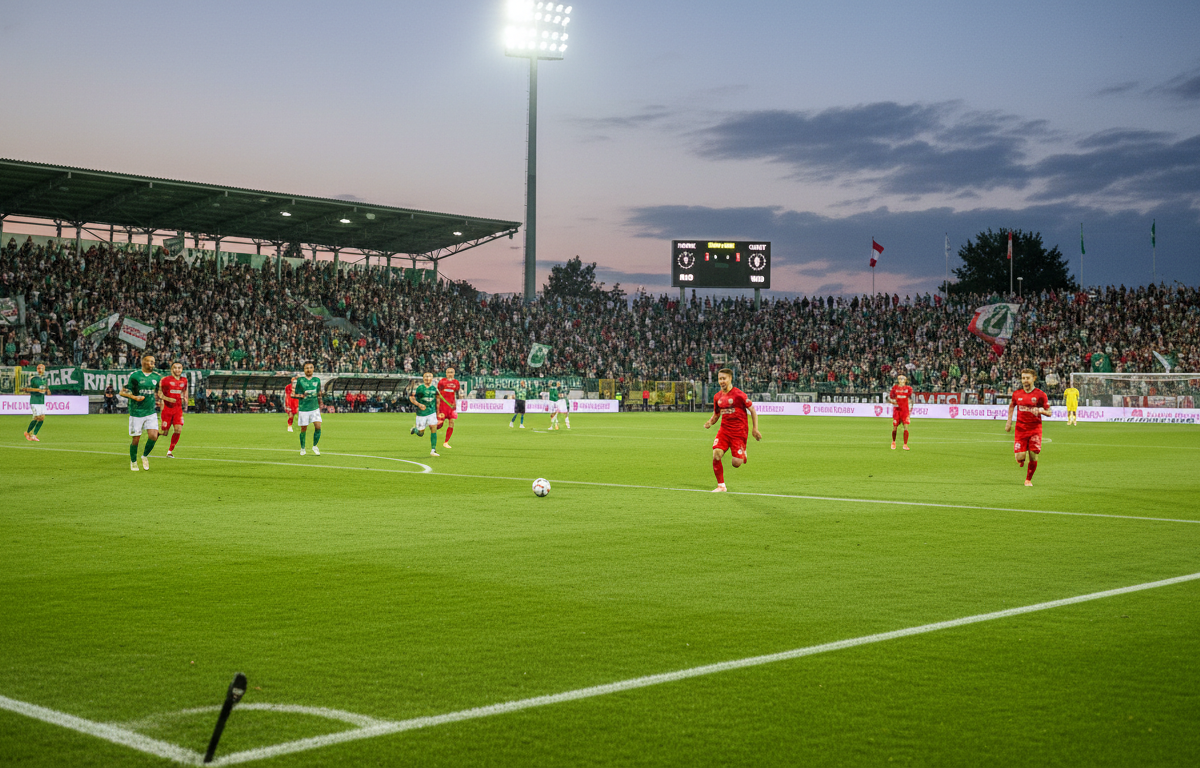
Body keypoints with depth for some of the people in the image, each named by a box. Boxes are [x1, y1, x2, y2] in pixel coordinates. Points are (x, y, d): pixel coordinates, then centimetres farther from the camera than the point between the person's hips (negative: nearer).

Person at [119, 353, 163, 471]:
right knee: (136, 439, 2)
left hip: (151, 412, 3)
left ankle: (145, 456, 16)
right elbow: (123, 392, -2)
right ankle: (133, 462, 25)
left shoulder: (156, 377, 8)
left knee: (153, 436, -12)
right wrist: (134, 397, -17)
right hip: (136, 412, -3)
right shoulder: (134, 376, -5)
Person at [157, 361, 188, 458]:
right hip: (167, 409, -4)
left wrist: (185, 403, 19)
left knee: (179, 430, -10)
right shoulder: (165, 380, -7)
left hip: (178, 409, 4)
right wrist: (167, 399, -20)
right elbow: (159, 392, -5)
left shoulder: (184, 380, 8)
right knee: (164, 432, -1)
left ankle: (170, 451, 3)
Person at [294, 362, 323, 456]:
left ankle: (314, 446, 10)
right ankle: (302, 448, 21)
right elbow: (296, 395, 3)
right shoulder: (300, 380, -1)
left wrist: (320, 406, 18)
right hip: (303, 408, -2)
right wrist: (302, 395, -18)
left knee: (318, 426, -10)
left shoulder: (317, 380, 8)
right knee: (303, 429, 3)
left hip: (315, 408, 2)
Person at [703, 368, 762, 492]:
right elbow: (716, 415, 20)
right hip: (724, 430, 4)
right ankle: (721, 486, -3)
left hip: (738, 432, -4)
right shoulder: (717, 397, 7)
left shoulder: (739, 394, -10)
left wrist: (755, 429, -8)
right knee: (716, 455, -17)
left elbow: (753, 411, -3)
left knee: (736, 463, -10)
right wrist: (710, 422, -2)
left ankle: (743, 455, 29)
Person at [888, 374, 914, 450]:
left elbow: (910, 399, 11)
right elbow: (889, 397, 8)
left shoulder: (908, 388, 4)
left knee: (906, 427, -12)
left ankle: (905, 444, -9)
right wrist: (892, 401, -14)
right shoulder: (895, 388, 5)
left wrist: (910, 410, 7)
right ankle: (893, 442, 28)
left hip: (905, 410, 0)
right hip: (896, 410, 0)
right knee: (894, 427, 3)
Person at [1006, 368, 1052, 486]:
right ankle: (1021, 461, 30)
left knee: (1033, 456, -4)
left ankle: (1029, 479, 18)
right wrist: (1009, 421, 14)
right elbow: (1011, 406, 24)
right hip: (1021, 429, 1)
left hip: (1035, 429, -1)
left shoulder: (1040, 395, -3)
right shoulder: (1017, 394, 4)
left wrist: (1041, 411, -21)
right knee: (1020, 458, -9)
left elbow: (1049, 412, 1)